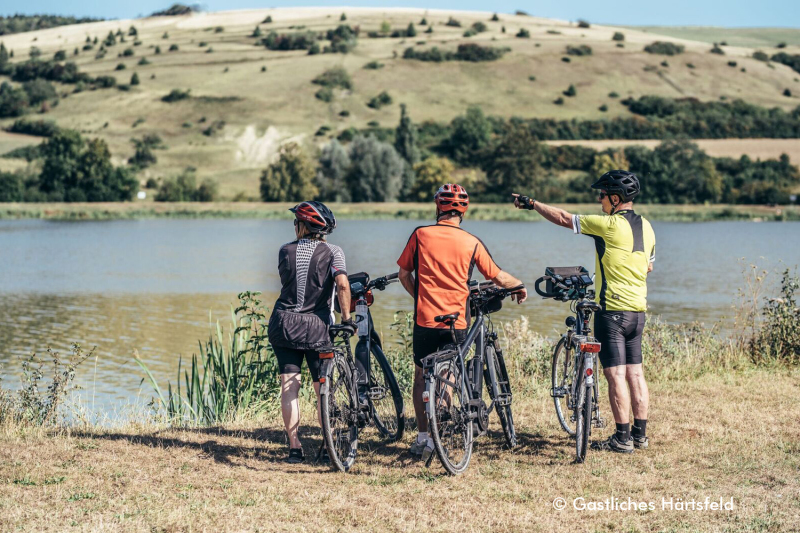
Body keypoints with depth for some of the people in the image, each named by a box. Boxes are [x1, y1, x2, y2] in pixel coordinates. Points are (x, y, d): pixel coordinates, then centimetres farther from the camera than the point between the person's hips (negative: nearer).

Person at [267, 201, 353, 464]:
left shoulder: (285, 250, 3)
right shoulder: (332, 251, -6)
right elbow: (342, 285, -21)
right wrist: (346, 317, -10)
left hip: (284, 323, 2)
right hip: (316, 327, -2)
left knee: (289, 387, 3)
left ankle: (294, 448, 0)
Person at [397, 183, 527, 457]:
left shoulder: (420, 235, -1)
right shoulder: (472, 243, -2)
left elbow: (403, 274, 6)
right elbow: (499, 277, 5)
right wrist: (520, 287, 24)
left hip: (425, 319, 0)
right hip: (456, 321, 0)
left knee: (422, 376, 14)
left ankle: (422, 436, 12)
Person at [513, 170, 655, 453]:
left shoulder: (610, 225, -15)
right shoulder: (646, 226, 8)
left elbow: (563, 218, -8)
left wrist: (531, 203, 4)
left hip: (612, 309, -8)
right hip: (638, 310, 8)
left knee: (616, 374, -4)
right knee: (635, 372, 12)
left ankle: (622, 438, -3)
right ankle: (640, 433, 15)